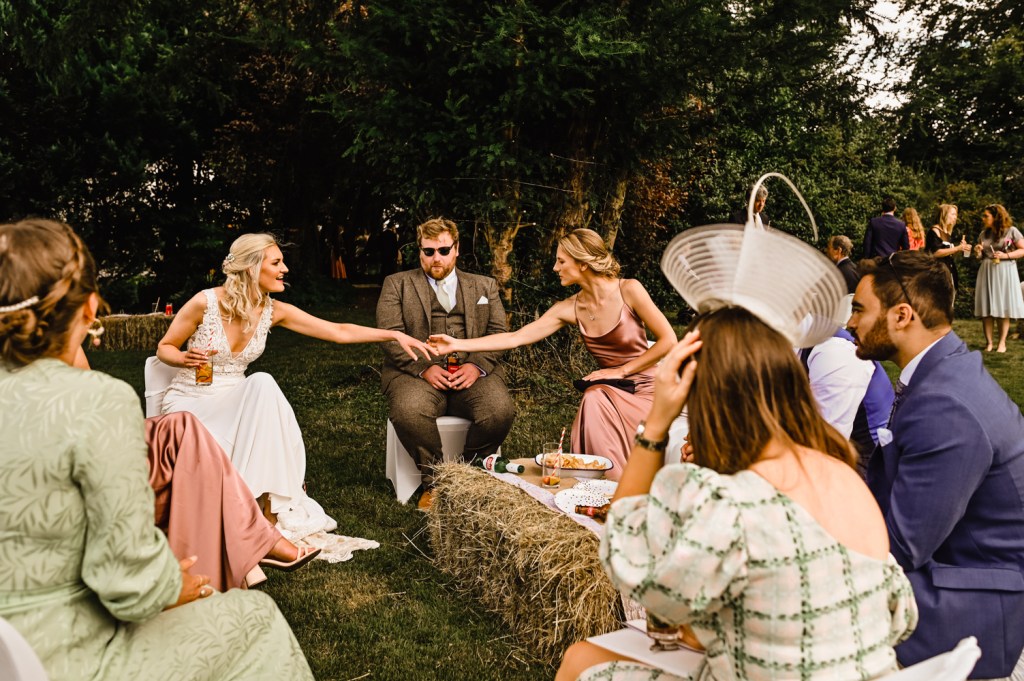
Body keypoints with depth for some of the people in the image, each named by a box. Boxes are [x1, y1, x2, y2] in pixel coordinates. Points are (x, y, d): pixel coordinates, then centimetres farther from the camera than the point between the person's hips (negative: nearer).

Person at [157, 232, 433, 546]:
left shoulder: (274, 311, -3)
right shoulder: (205, 302, -15)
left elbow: (339, 332, -2)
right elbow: (164, 348, 0)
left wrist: (395, 335, -8)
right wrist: (185, 358, -23)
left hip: (232, 402, 4)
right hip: (189, 402, -4)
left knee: (263, 384, -31)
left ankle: (272, 505, -25)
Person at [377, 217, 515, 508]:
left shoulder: (485, 285, 22)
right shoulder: (396, 284, 15)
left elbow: (498, 333, 10)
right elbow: (391, 335, 2)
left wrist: (477, 365, -10)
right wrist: (424, 368, -14)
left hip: (472, 371, 2)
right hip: (417, 371, -1)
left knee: (501, 410, -29)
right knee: (408, 412, -35)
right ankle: (435, 481, -10)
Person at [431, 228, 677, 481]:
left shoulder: (628, 290, -12)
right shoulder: (569, 309, -1)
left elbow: (669, 341, -10)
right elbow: (515, 338, -2)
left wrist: (622, 370, -10)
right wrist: (457, 344, -7)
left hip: (646, 388, -3)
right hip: (610, 390, 3)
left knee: (595, 401, -30)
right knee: (593, 400, -29)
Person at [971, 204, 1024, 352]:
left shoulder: (1011, 231, -3)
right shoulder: (984, 233, 11)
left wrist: (1006, 255, -17)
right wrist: (978, 252, -3)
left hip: (1005, 272, -4)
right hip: (986, 272, 4)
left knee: (1004, 308, -2)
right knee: (986, 308, 0)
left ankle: (1002, 343, 4)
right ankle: (989, 343, 4)